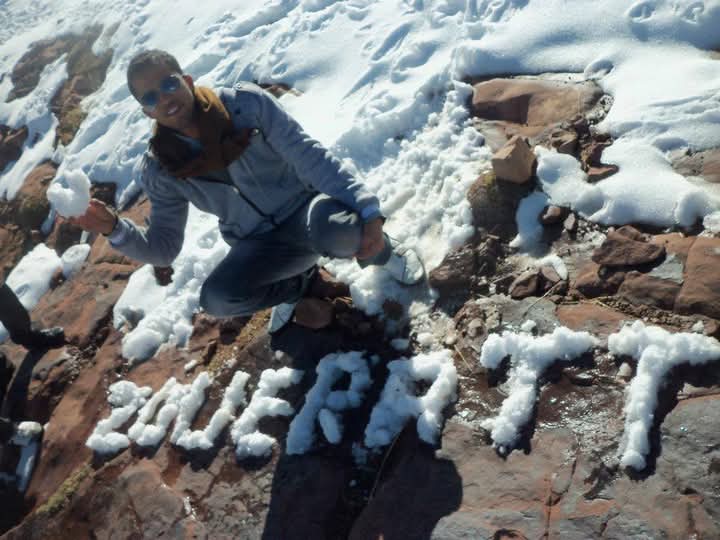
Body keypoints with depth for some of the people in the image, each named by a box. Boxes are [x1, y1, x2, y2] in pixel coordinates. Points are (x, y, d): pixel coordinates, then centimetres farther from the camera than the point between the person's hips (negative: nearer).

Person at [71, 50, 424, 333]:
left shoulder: (246, 103, -13)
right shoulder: (160, 170, -6)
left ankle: (382, 253, 0)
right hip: (260, 244, 3)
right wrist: (114, 229, -21)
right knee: (216, 297, -28)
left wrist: (367, 210, -27)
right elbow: (163, 249, -1)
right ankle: (302, 285, 5)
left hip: (302, 209, -3)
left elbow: (308, 156, -18)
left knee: (334, 227, -40)